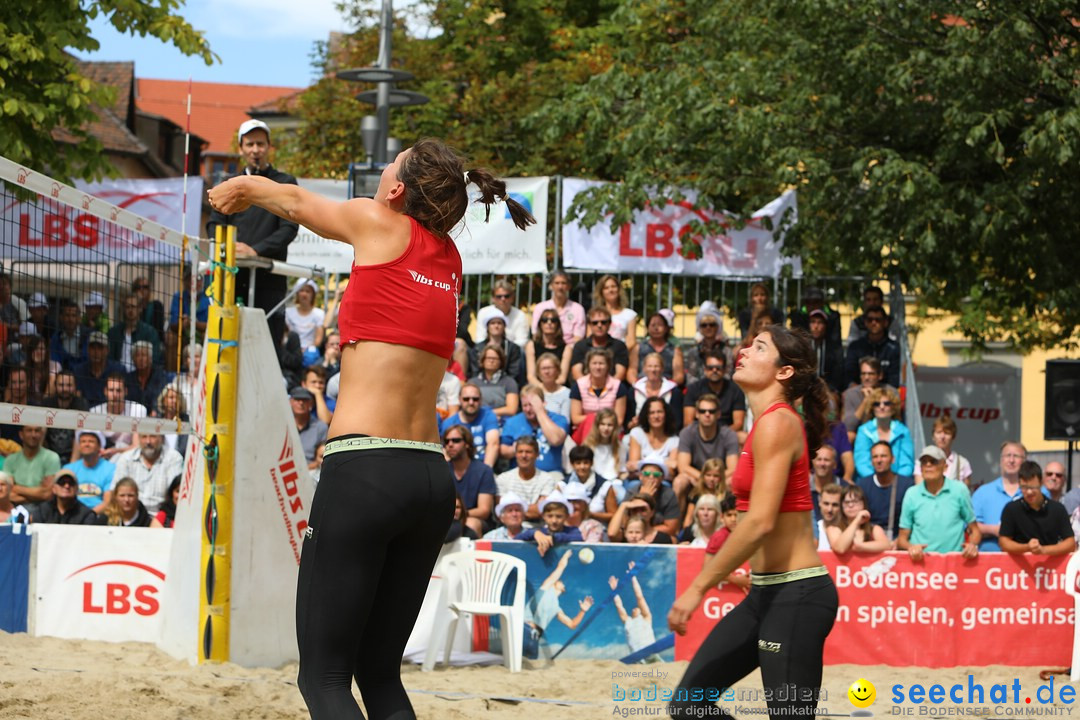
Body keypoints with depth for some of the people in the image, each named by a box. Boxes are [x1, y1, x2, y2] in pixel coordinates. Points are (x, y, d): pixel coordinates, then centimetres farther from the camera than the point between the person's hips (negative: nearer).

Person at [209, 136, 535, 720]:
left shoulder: (381, 224, 0)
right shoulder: (447, 256, 17)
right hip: (432, 479, 7)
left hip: (364, 469, -7)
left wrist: (241, 187, 41)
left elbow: (296, 201, 20)